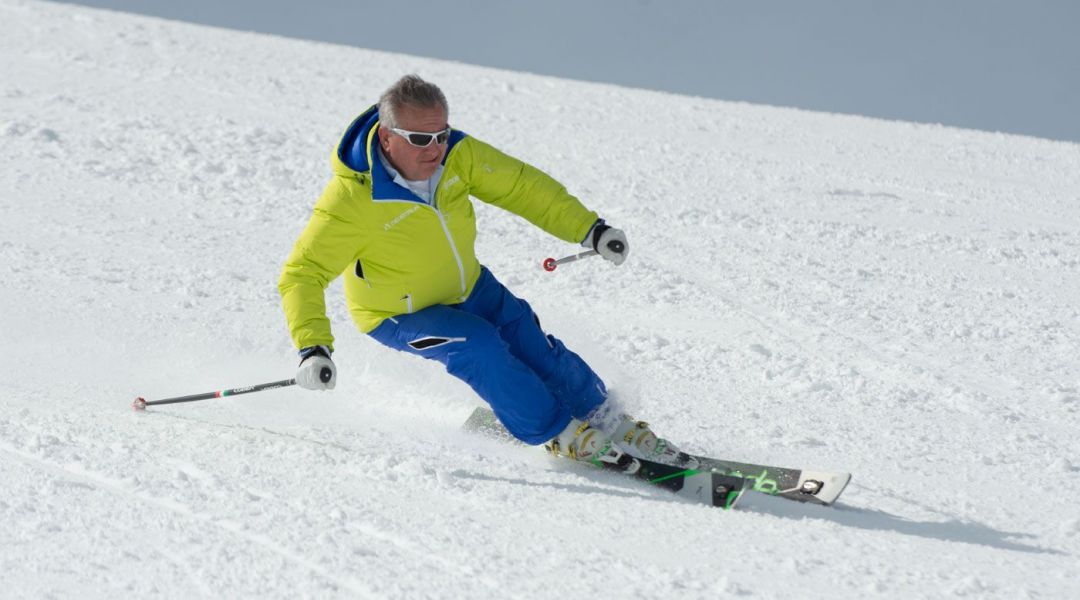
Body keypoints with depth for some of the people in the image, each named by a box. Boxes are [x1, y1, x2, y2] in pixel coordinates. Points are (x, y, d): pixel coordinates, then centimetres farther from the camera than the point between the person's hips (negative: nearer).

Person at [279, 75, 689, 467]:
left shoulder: (457, 155, -19)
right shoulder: (353, 198, -33)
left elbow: (522, 186, -7)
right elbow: (302, 274, -28)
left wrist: (590, 230, -14)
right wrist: (313, 347, -41)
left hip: (467, 288, 5)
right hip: (397, 314, -5)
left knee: (532, 346, -6)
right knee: (477, 345, -26)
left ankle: (613, 427, 12)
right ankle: (559, 434, -9)